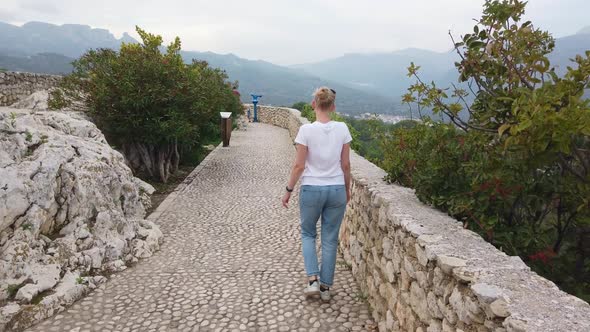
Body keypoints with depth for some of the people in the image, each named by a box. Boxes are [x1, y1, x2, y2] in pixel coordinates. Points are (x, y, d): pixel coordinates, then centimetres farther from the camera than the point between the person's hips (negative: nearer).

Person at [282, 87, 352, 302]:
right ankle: (325, 287, 21)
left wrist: (288, 190, 3)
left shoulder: (306, 130, -13)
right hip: (337, 190, 2)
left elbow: (299, 166, -10)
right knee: (330, 239, 14)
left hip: (311, 189, -2)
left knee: (308, 233, 20)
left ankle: (313, 280, 9)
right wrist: (347, 189, 15)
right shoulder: (342, 129, -5)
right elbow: (345, 165, 1)